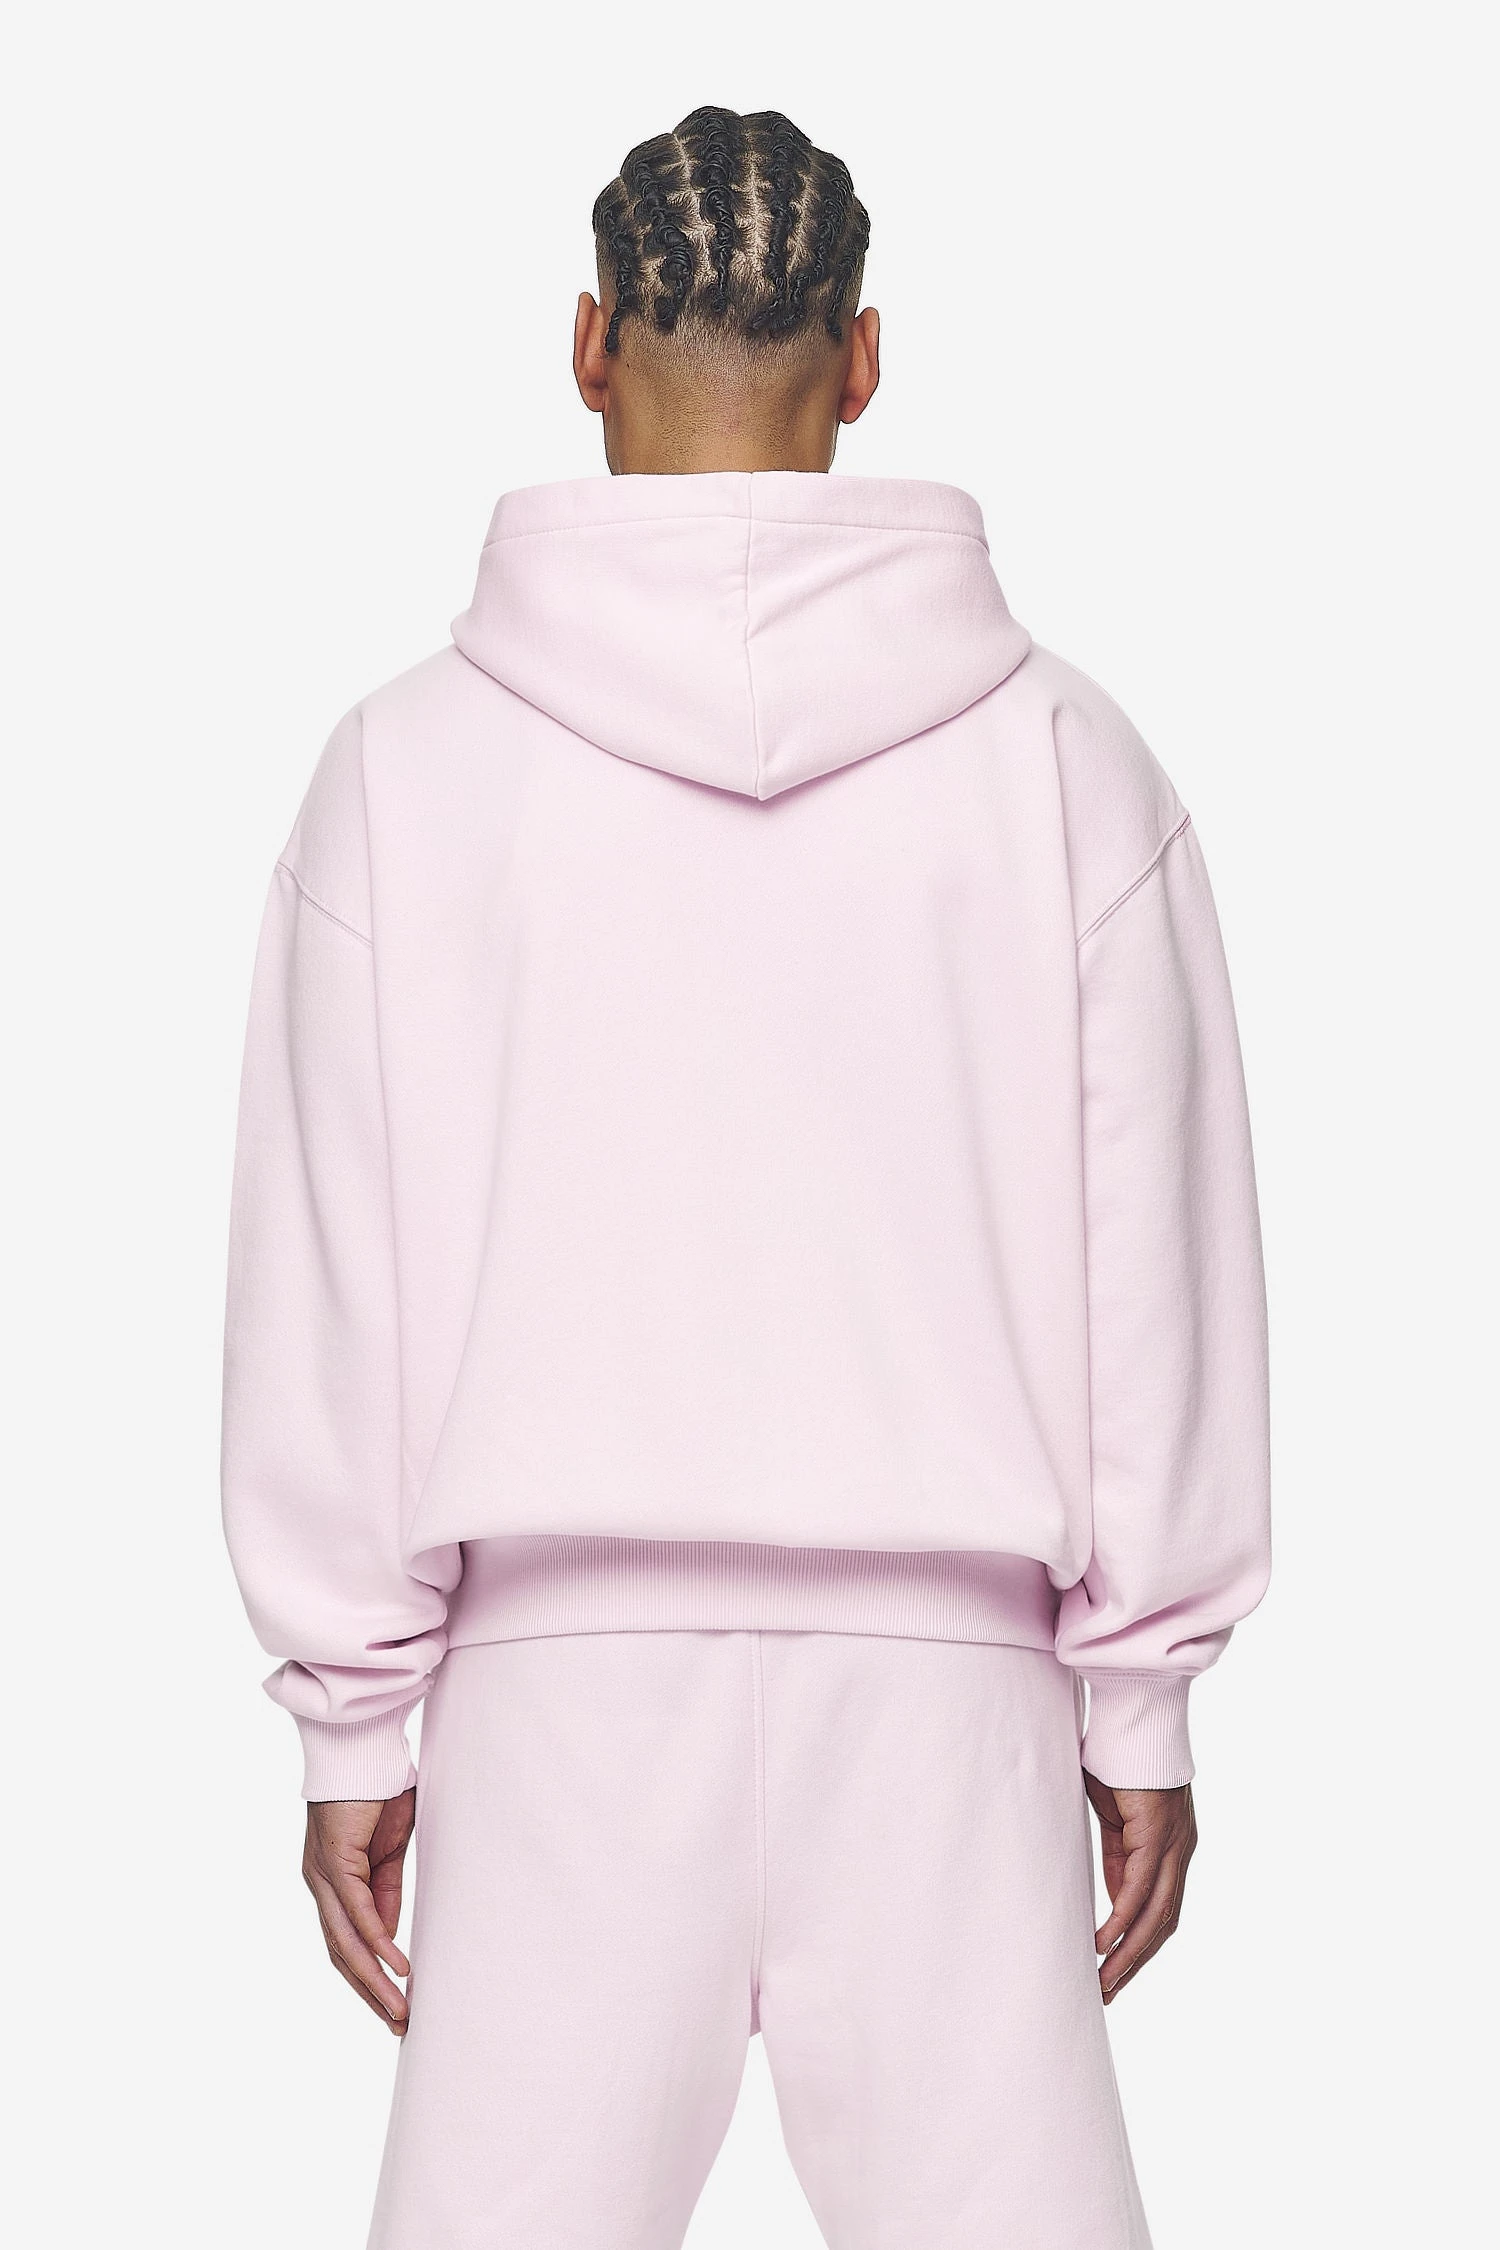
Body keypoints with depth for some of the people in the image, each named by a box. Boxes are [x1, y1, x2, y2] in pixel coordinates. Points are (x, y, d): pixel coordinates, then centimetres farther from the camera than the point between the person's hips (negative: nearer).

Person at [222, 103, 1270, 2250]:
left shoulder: (413, 758, -1)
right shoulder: (1061, 757, 0)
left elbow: (324, 1285, 1)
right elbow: (1161, 1269, 2)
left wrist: (350, 1723, 8)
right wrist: (1145, 1701, 10)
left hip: (560, 1669, 0)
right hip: (948, 1670, 0)